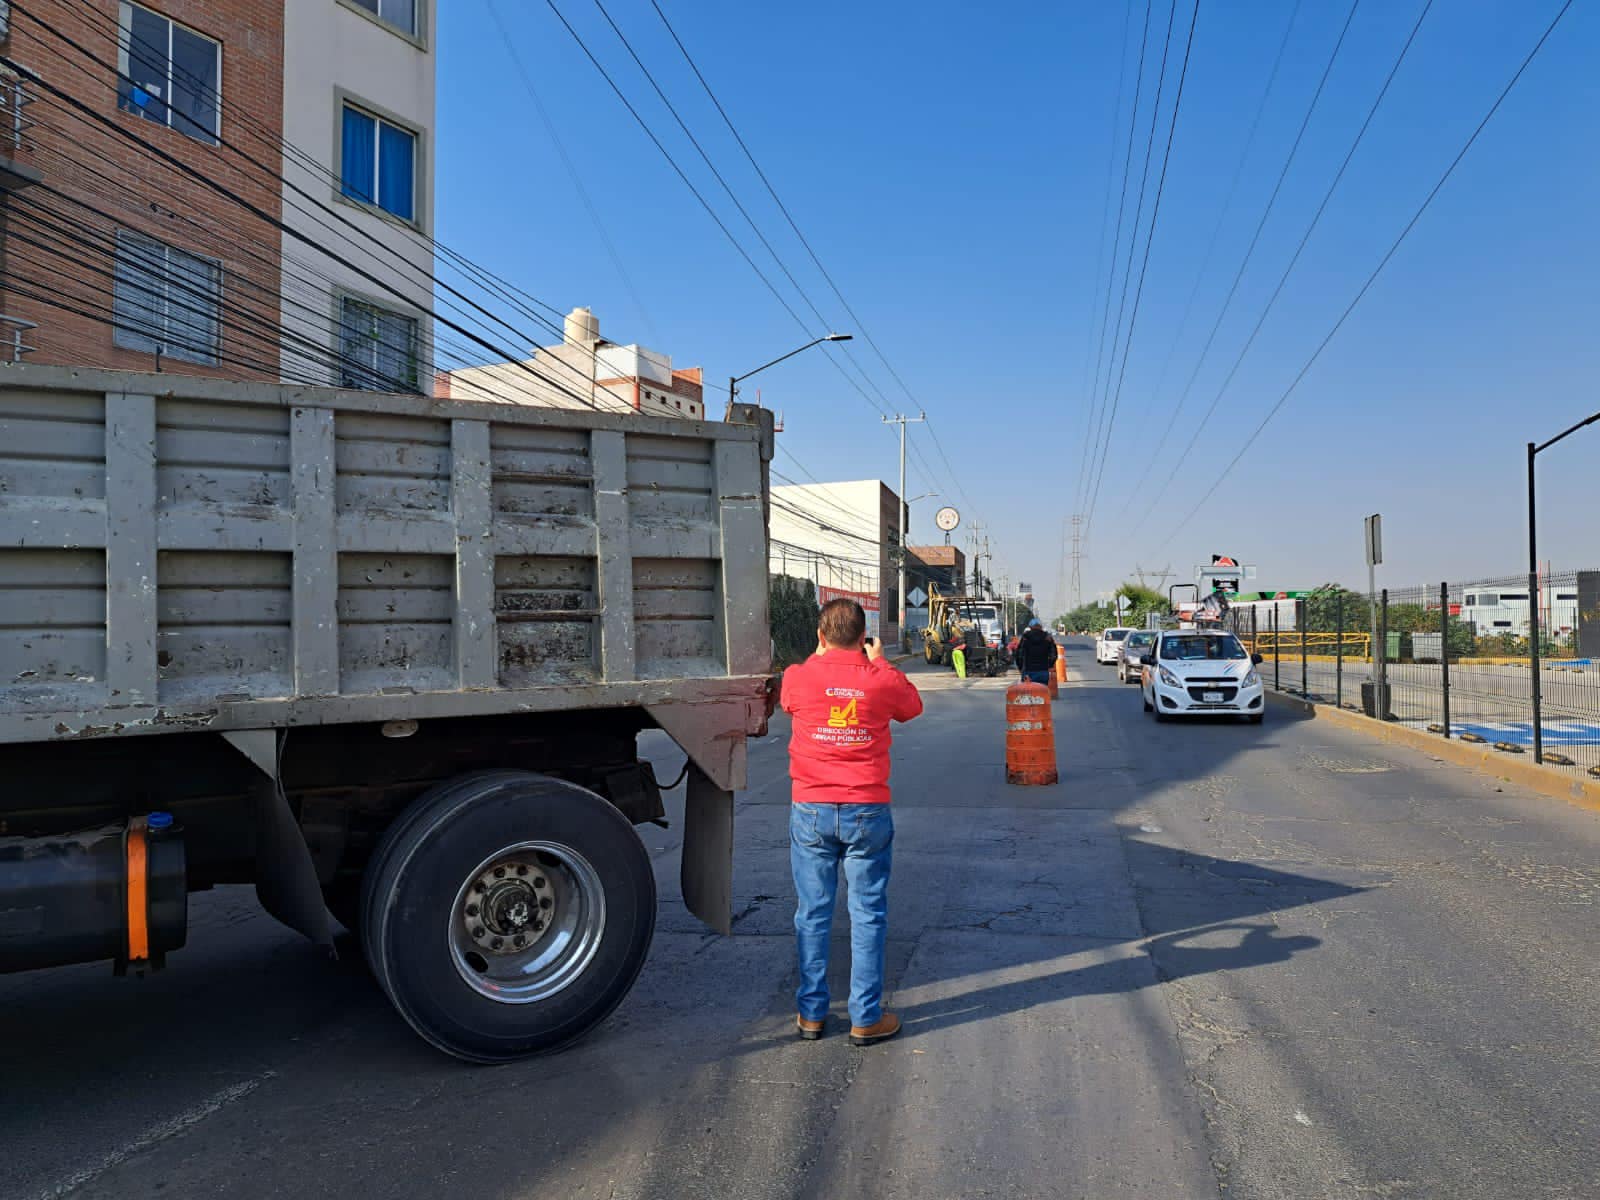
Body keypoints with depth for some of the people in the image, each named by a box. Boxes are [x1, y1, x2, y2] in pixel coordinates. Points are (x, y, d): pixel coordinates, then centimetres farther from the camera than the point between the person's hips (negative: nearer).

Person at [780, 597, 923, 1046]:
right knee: (867, 915, 8)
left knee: (812, 914, 11)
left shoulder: (799, 676, -6)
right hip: (867, 811, -1)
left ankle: (811, 1014, 20)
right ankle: (866, 1019, 15)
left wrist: (819, 657, 25)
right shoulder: (882, 679, -6)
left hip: (811, 811, 1)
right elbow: (912, 706, 16)